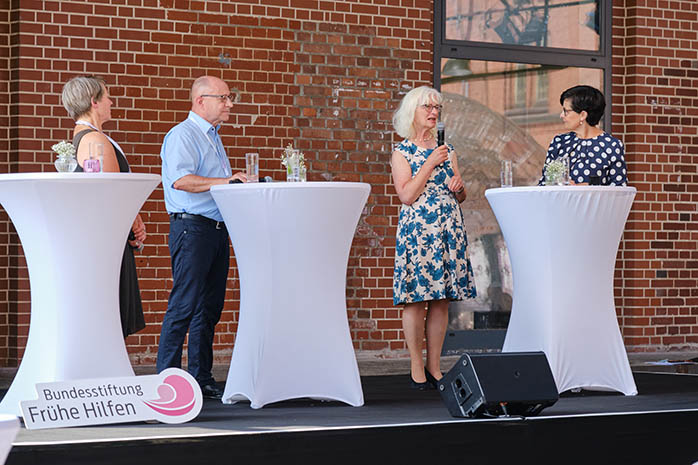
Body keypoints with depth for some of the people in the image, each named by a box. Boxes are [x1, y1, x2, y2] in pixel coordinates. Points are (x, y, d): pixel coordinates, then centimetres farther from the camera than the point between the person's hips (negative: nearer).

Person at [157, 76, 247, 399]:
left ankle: (201, 377, 13)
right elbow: (180, 180, -25)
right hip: (191, 227, -9)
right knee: (184, 305, -11)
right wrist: (224, 181, -30)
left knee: (210, 306, 9)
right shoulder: (182, 135, -9)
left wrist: (240, 182, 15)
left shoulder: (213, 138, 21)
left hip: (218, 228, 9)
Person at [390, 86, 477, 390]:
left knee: (441, 299, 3)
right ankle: (416, 368, 1)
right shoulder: (402, 152, 1)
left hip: (449, 228, 5)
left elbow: (460, 197, 21)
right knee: (415, 299, -5)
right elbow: (406, 195, -10)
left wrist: (459, 185, -1)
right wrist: (431, 163, -11)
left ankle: (434, 366, 9)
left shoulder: (446, 149, 15)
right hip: (416, 228, -5)